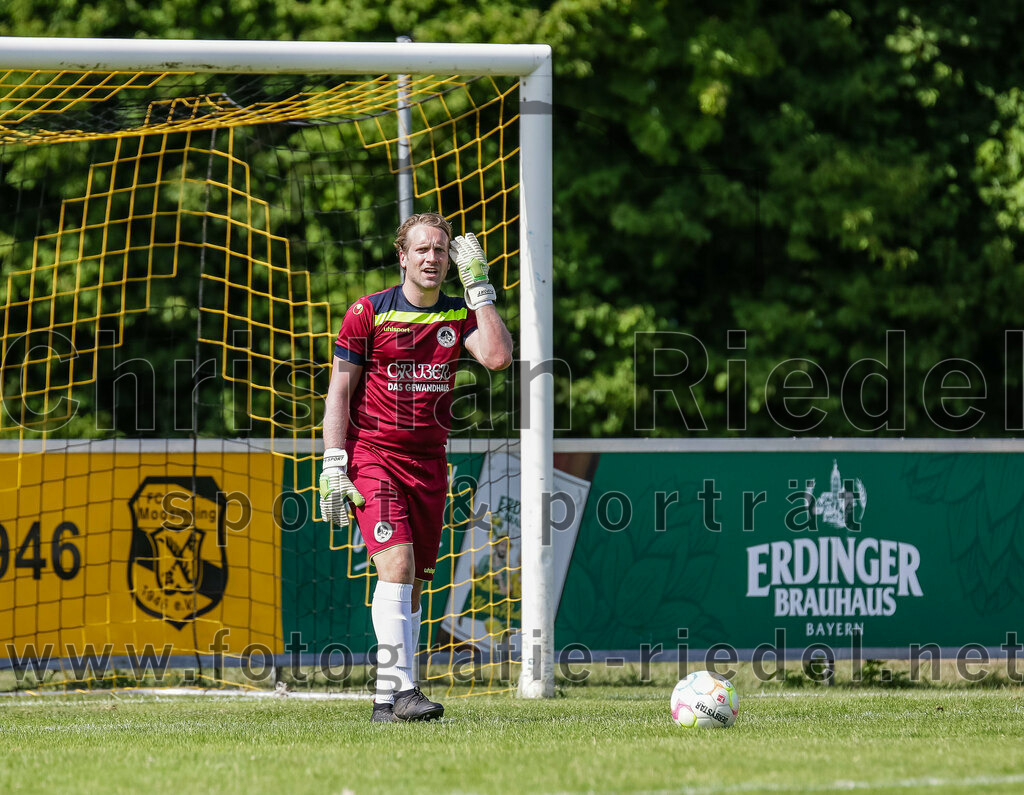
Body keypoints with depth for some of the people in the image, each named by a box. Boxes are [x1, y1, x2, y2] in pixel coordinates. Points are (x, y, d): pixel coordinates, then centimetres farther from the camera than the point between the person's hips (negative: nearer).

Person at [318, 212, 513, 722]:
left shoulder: (459, 315, 8)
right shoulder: (367, 313, -1)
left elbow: (498, 356, -12)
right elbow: (339, 392, -1)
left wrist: (478, 286, -6)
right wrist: (333, 465, -9)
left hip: (429, 462, 4)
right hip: (372, 455, -4)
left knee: (414, 583, 4)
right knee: (396, 565, -20)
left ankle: (388, 701, 10)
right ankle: (400, 688, -26)